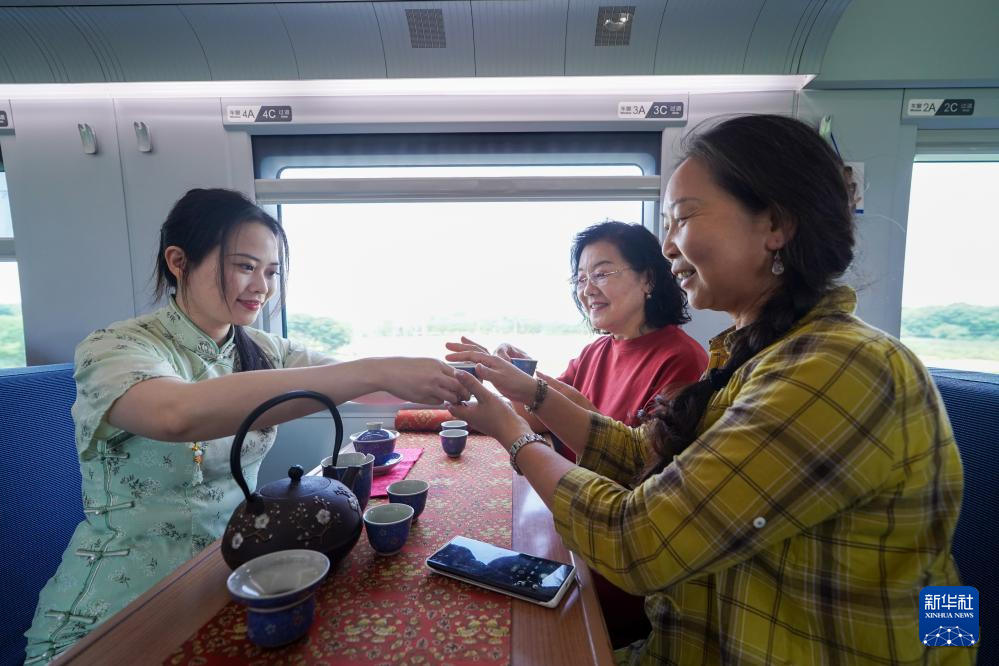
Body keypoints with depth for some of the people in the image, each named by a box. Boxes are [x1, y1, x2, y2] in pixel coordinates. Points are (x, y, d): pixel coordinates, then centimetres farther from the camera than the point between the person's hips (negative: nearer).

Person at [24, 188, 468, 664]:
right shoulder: (114, 350, -16)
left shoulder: (263, 350, 0)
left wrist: (447, 378, -22)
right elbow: (179, 414, -38)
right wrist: (377, 372, -42)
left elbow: (359, 382, -3)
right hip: (119, 615, -4)